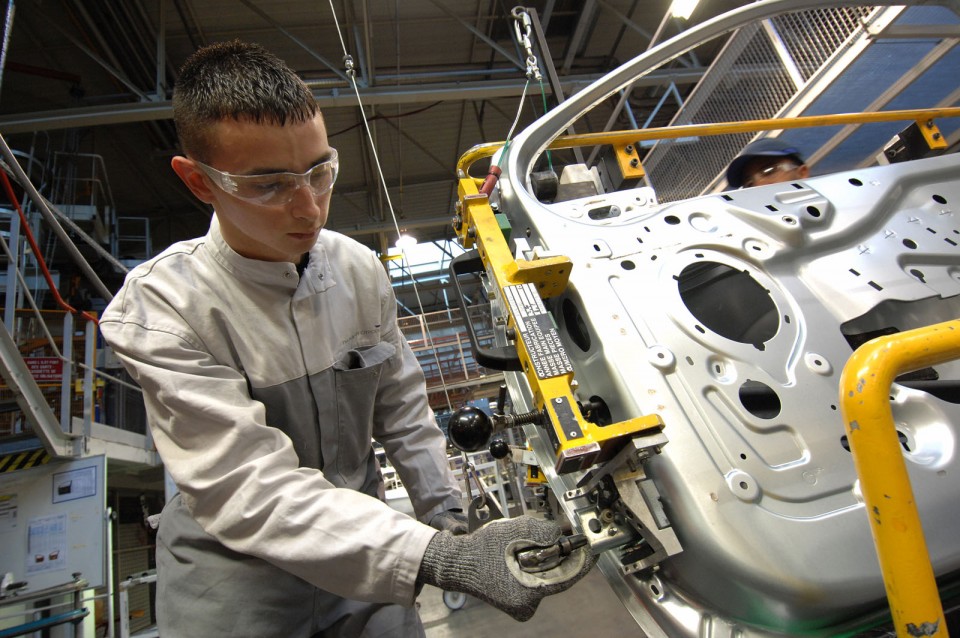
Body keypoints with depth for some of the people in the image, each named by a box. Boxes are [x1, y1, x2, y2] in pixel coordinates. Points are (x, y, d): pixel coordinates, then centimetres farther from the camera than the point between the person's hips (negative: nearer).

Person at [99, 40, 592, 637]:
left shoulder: (360, 269, -9)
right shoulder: (160, 307, -23)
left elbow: (401, 406, 1)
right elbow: (246, 489, -29)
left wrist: (445, 513, 0)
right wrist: (443, 560, -38)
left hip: (360, 539, 4)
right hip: (235, 569, -3)